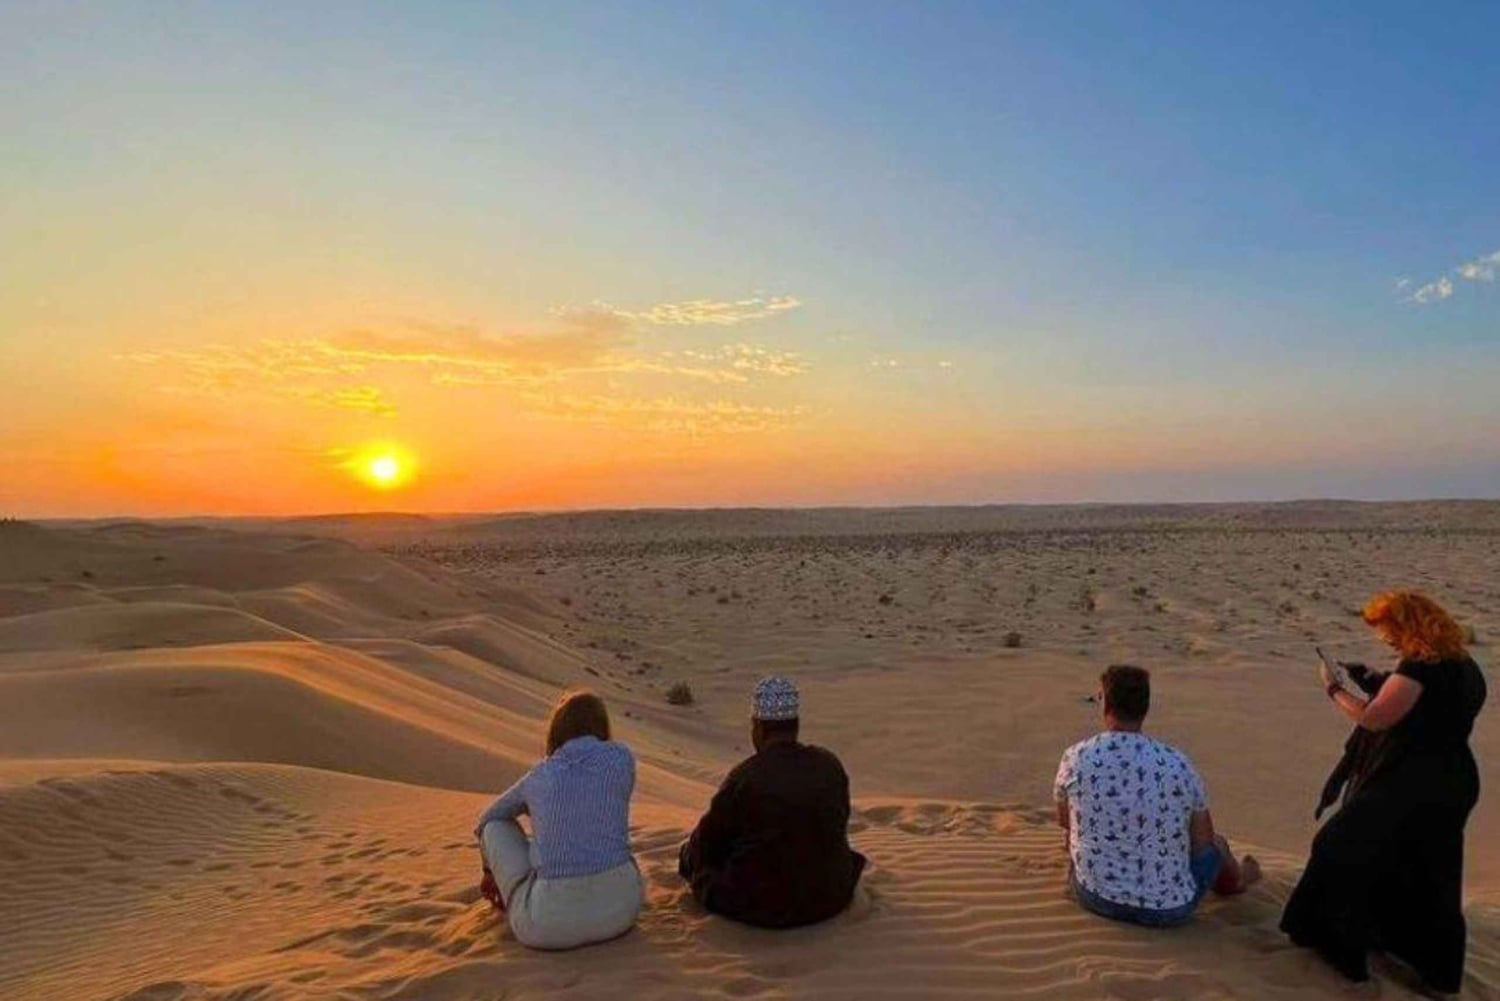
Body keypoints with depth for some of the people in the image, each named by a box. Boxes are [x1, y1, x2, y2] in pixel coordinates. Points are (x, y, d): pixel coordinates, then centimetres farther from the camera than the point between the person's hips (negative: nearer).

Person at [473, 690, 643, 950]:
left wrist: (493, 870, 52)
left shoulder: (539, 774, 13)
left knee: (495, 826, 22)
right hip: (620, 906, 1)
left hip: (551, 921, -1)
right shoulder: (621, 757, 10)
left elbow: (486, 821, 32)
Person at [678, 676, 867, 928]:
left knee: (693, 853, 20)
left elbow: (708, 838, -4)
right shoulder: (830, 764, -5)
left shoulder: (745, 775, -17)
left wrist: (686, 858, 19)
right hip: (828, 899, 4)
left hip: (759, 906, -3)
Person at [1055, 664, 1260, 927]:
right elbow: (1202, 843, -3)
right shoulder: (1177, 764, -16)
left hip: (1094, 898, 0)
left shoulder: (1075, 758, -14)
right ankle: (1237, 879, 60)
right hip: (1168, 910, 0)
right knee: (1216, 844, 28)